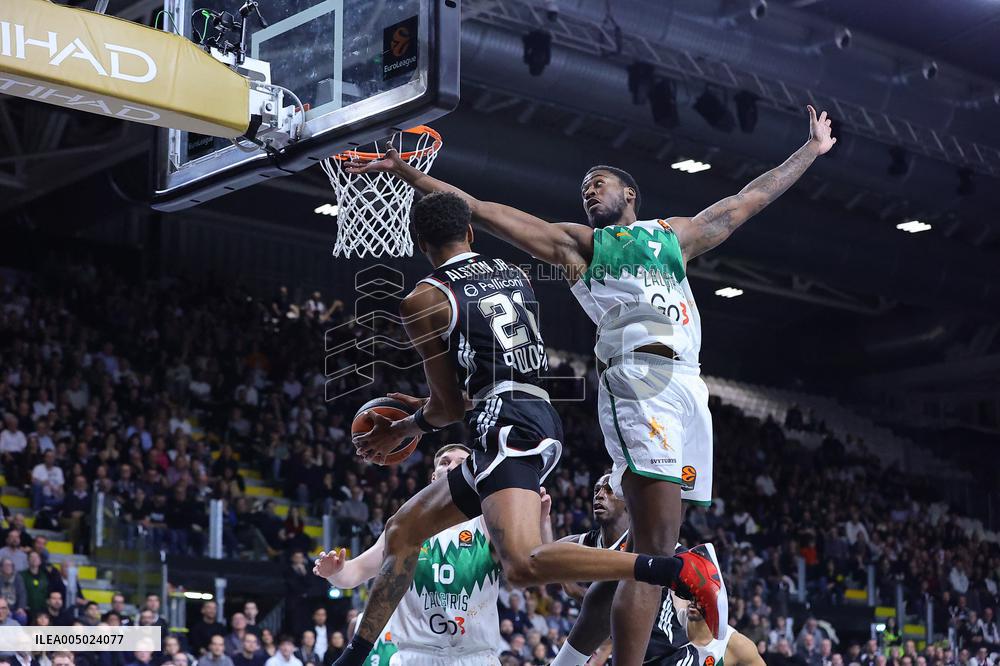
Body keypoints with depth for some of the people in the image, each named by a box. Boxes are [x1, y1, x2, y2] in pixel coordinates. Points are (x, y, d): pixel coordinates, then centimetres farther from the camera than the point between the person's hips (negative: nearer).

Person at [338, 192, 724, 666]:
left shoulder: (422, 301, 0)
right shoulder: (515, 275, 20)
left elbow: (449, 405, 3)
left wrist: (402, 430, 24)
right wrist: (429, 408, 43)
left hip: (508, 427, -9)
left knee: (523, 565, -28)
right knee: (403, 529, 19)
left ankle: (679, 569, -37)